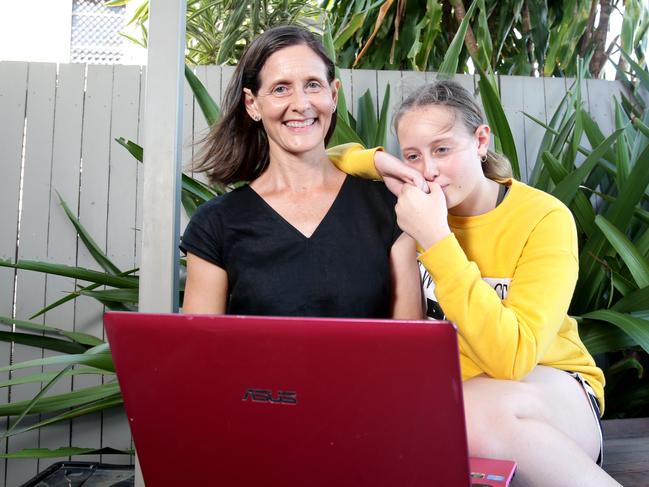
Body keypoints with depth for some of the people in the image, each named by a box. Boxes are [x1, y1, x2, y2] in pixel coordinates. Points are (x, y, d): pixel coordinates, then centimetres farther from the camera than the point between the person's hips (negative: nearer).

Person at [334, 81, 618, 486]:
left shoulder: (545, 217, -17)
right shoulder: (415, 205, -4)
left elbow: (512, 357, -29)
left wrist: (436, 240, -32)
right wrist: (378, 162, -16)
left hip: (552, 392, -4)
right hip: (444, 388, 4)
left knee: (482, 409, -36)